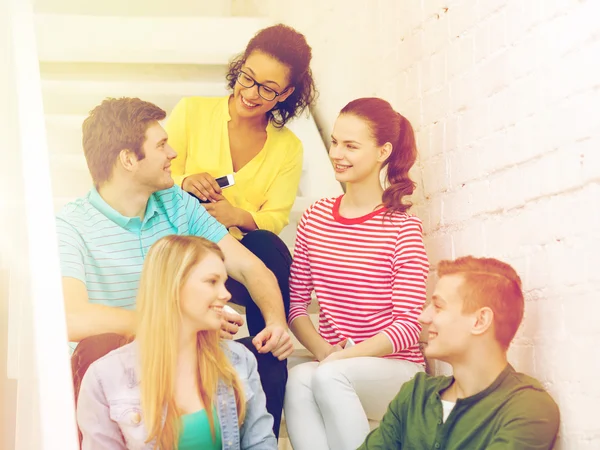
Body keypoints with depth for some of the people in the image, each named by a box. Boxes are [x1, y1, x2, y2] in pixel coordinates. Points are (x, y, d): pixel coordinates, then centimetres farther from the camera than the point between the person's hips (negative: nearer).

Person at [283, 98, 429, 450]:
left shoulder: (403, 228, -5)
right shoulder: (316, 217, 9)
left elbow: (409, 325, -9)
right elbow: (296, 301, 6)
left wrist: (341, 358, -19)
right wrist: (325, 351, -12)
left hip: (395, 369, -3)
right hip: (330, 364, 3)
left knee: (328, 376, -34)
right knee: (299, 379, -31)